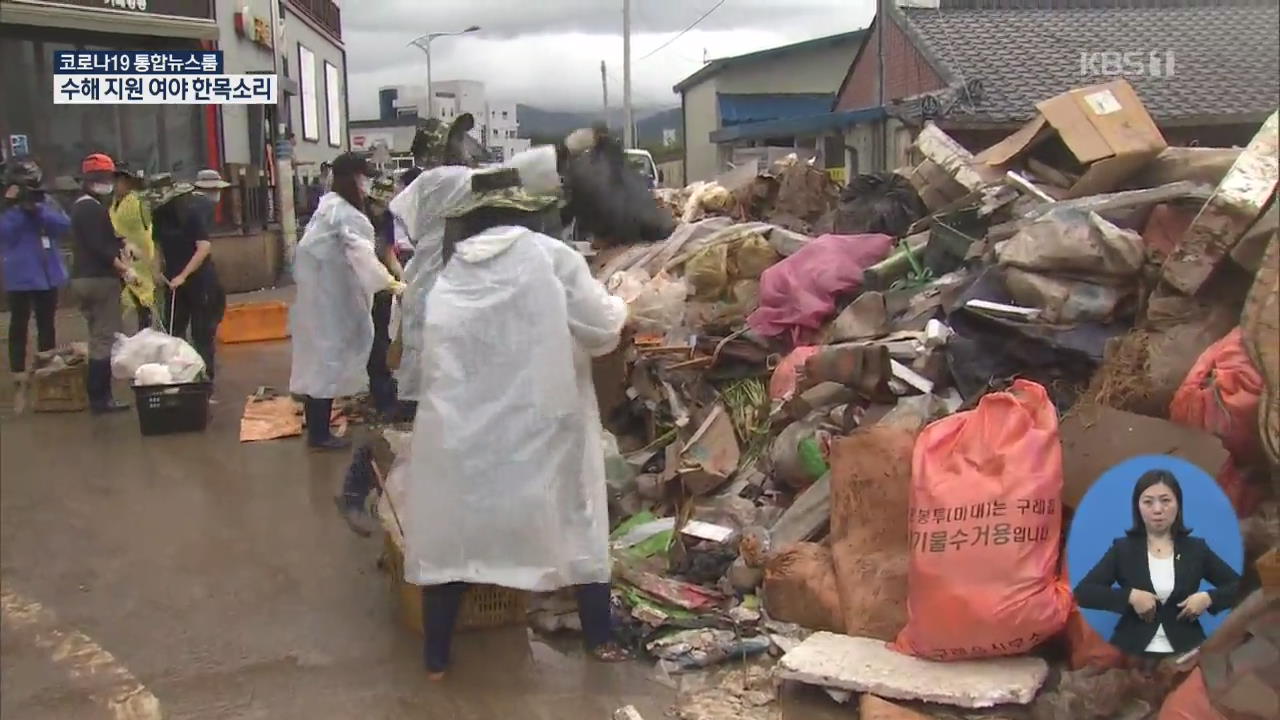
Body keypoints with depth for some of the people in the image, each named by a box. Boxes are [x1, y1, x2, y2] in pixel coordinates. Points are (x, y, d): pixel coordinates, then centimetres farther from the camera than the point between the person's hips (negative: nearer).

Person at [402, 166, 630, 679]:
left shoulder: (449, 274, 7)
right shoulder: (548, 255, -4)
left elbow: (431, 356, 9)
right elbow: (602, 329, -3)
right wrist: (618, 309, 17)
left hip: (459, 425, 3)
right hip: (538, 420, -2)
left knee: (452, 528, 12)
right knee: (574, 521, 14)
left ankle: (436, 656, 19)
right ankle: (600, 639, 22)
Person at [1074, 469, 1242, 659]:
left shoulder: (1196, 549, 9)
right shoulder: (1123, 549, 4)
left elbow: (1240, 587, 11)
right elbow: (1082, 592, -4)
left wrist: (1208, 598, -7)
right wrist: (1129, 596, -16)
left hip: (1185, 653, 1)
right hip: (1132, 654, -1)